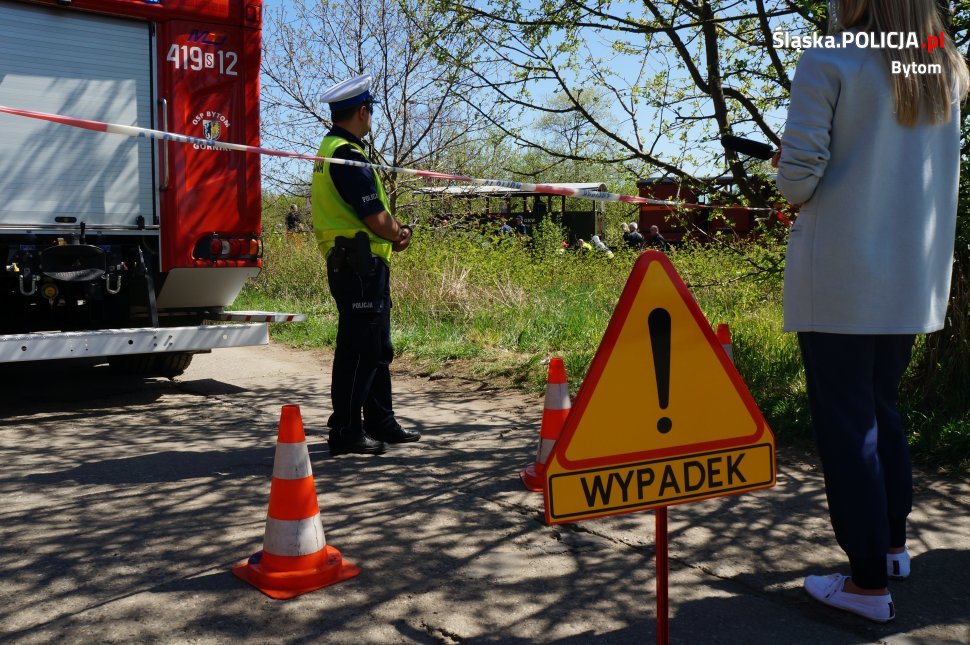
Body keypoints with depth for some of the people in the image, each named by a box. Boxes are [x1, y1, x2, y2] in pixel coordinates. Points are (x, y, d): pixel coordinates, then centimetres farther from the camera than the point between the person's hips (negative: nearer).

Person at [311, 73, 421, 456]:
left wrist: (393, 231, 3)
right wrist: (399, 234, 1)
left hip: (363, 266, 11)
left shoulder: (331, 150, 18)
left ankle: (380, 423, 25)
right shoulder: (347, 155, -16)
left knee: (377, 349, 16)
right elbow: (376, 217, -20)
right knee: (358, 350, -5)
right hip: (360, 265, -11)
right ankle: (346, 432, 2)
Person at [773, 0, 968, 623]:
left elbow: (798, 178, -15)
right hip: (913, 281, 6)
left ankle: (869, 582, 8)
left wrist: (788, 174, 6)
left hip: (840, 279, -6)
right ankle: (893, 543, 32)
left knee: (846, 423, 1)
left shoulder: (829, 63, -10)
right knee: (883, 408, 21)